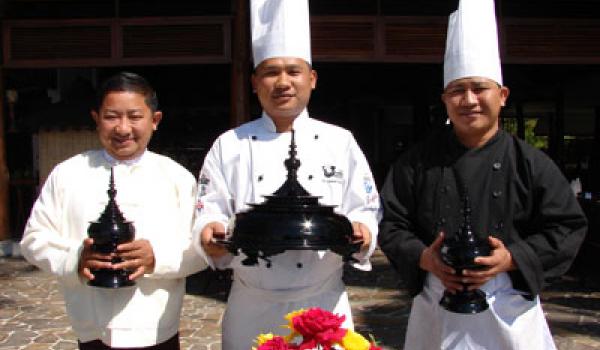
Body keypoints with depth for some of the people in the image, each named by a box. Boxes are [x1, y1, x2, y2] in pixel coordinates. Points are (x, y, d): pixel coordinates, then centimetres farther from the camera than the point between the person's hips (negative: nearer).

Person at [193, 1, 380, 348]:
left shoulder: (340, 141, 2)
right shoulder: (229, 145, 1)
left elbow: (365, 211, 2)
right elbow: (210, 212, 1)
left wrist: (360, 232, -20)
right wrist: (211, 232, -21)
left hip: (324, 305, 0)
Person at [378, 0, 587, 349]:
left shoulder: (530, 162, -2)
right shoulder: (417, 162, -1)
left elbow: (568, 228, -1)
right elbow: (392, 224, 0)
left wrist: (512, 259, -16)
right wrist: (423, 258, -17)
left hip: (509, 309, 0)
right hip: (437, 309, 1)